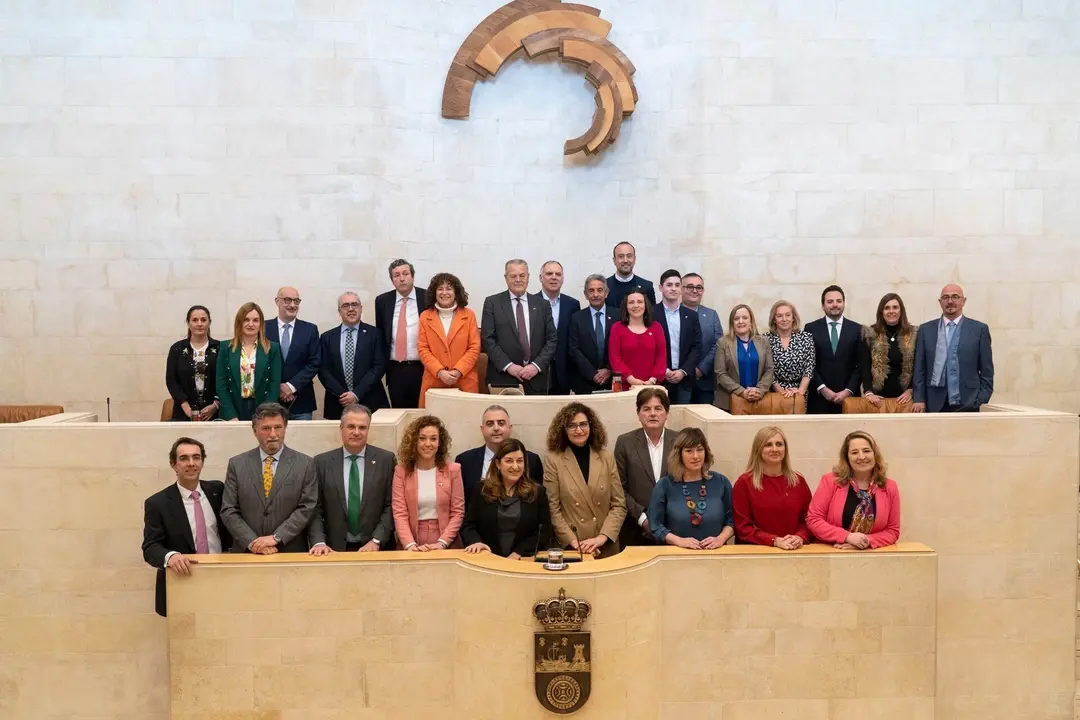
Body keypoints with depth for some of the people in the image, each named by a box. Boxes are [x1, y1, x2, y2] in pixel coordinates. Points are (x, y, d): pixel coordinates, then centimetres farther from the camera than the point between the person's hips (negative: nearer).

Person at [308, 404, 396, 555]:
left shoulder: (386, 460, 0)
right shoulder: (322, 462, 3)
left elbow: (392, 505, -2)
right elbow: (315, 509, 1)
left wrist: (376, 541, -11)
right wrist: (319, 542, -12)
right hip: (335, 549, 1)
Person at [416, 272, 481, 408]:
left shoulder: (468, 315, 6)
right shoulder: (425, 316, 7)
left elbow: (474, 347, 1)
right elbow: (423, 349, 3)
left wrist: (458, 371, -11)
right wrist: (440, 372, -10)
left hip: (465, 381, 0)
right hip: (434, 380, 1)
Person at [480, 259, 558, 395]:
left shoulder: (542, 305, 10)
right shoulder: (492, 303, 3)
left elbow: (552, 339, 6)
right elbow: (488, 339, -3)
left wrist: (537, 365, -9)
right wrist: (508, 366, -13)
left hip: (536, 380, 2)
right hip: (503, 379, -2)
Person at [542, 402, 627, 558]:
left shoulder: (606, 458, 4)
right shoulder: (552, 460, -3)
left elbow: (619, 505, 2)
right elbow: (553, 509, -5)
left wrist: (602, 537, -10)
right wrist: (574, 542, -13)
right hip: (569, 548, -2)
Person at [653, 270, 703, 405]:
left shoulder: (691, 315, 9)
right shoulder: (651, 314, -1)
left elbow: (697, 347, 6)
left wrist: (683, 371, -6)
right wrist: (663, 371, -11)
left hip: (684, 379, 3)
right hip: (658, 378, -3)